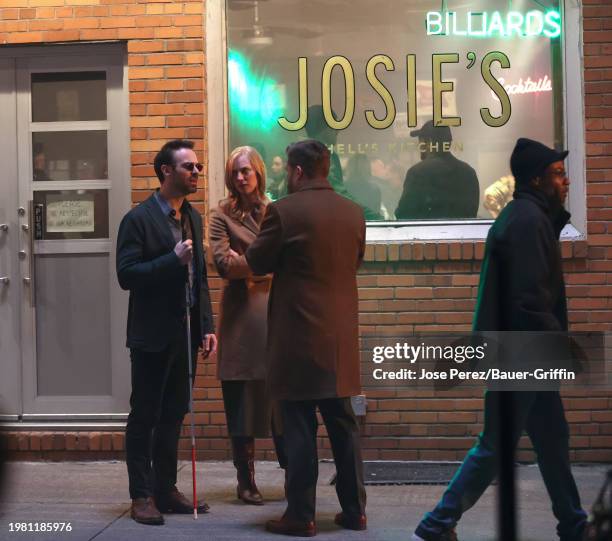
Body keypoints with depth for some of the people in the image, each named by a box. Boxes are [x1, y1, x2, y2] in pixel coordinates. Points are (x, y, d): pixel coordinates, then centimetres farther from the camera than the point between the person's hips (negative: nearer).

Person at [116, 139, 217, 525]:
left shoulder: (193, 218, 12)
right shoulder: (139, 219, -10)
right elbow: (126, 275, -16)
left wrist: (207, 326, 8)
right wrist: (173, 259, -22)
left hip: (186, 332, 7)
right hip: (153, 334, -7)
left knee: (173, 415, 12)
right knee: (144, 417, 2)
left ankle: (166, 489, 21)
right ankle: (142, 495, 9)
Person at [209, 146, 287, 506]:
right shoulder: (223, 215, 3)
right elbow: (224, 263, -8)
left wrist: (245, 262, -3)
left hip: (275, 310, 2)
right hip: (241, 313, -2)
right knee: (242, 400, 2)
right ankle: (246, 481, 10)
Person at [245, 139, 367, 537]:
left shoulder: (284, 211, -11)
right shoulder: (354, 212, 6)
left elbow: (257, 263, -1)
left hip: (297, 336, -5)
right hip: (340, 337, 5)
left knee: (300, 428, 0)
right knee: (344, 424, 13)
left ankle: (301, 516, 5)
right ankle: (354, 509, 18)